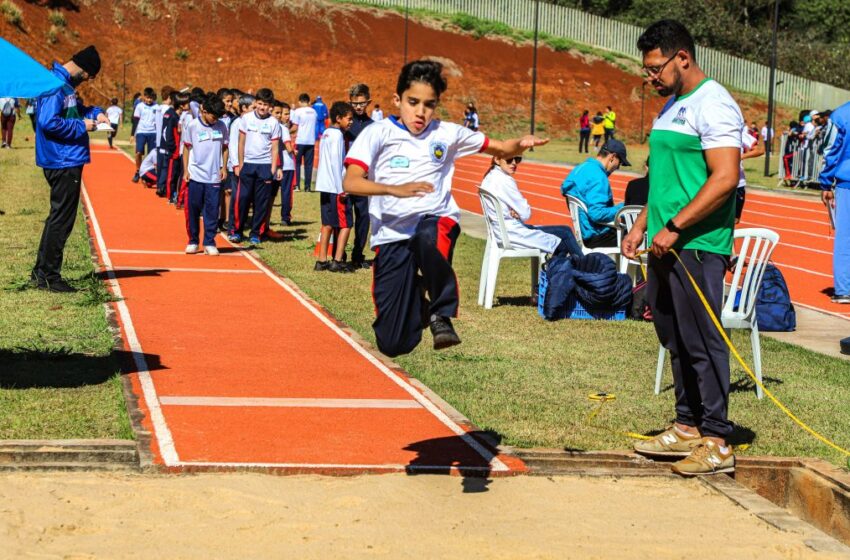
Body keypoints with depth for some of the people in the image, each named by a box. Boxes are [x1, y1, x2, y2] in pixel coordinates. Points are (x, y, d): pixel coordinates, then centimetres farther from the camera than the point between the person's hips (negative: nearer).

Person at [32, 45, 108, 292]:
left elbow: (72, 110, 30)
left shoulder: (65, 84, 13)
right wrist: (81, 126, -17)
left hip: (68, 162, 11)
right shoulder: (56, 85, -18)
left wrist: (94, 113, 11)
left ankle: (42, 271, 24)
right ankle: (49, 276, 1)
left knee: (59, 216, 17)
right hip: (64, 162, -11)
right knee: (61, 219, -4)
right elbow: (48, 122, -26)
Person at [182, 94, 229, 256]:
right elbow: (187, 148, 3)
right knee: (193, 209, 3)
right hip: (195, 176, -1)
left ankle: (209, 243, 8)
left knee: (212, 210, 1)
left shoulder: (221, 127, 3)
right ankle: (193, 241, 15)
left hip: (214, 177, 1)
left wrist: (224, 168, 4)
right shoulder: (193, 126, -3)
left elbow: (224, 148, 13)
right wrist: (185, 170, -1)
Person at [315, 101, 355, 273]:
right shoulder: (337, 135, -12)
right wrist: (341, 189, -16)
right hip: (336, 187, -9)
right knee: (345, 224, -5)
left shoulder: (326, 134, 15)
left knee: (328, 225, 11)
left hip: (325, 187, 9)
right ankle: (337, 261, -7)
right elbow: (336, 162, -17)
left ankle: (322, 261, 12)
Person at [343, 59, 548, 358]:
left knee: (427, 236, -42)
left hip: (438, 222, 0)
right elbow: (350, 182, -15)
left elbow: (501, 149, 16)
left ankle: (441, 314, -19)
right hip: (391, 235, 0)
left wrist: (521, 144, -8)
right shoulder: (378, 133, -2)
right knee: (393, 344, -4)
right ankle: (416, 298, 32)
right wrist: (395, 189, -31)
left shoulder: (446, 133, 7)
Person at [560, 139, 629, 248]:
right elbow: (597, 214, -27)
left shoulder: (580, 169, 10)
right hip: (596, 236, -10)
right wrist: (621, 209, -12)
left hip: (584, 231, 10)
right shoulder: (597, 177, -20)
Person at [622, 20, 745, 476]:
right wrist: (642, 226, 18)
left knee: (702, 343, -7)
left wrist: (674, 227, -20)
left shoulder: (713, 105, -12)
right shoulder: (673, 107, 18)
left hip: (697, 246, -10)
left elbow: (724, 179, -21)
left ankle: (716, 442, -1)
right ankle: (687, 427, 23)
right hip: (667, 245, 10)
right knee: (674, 339, 14)